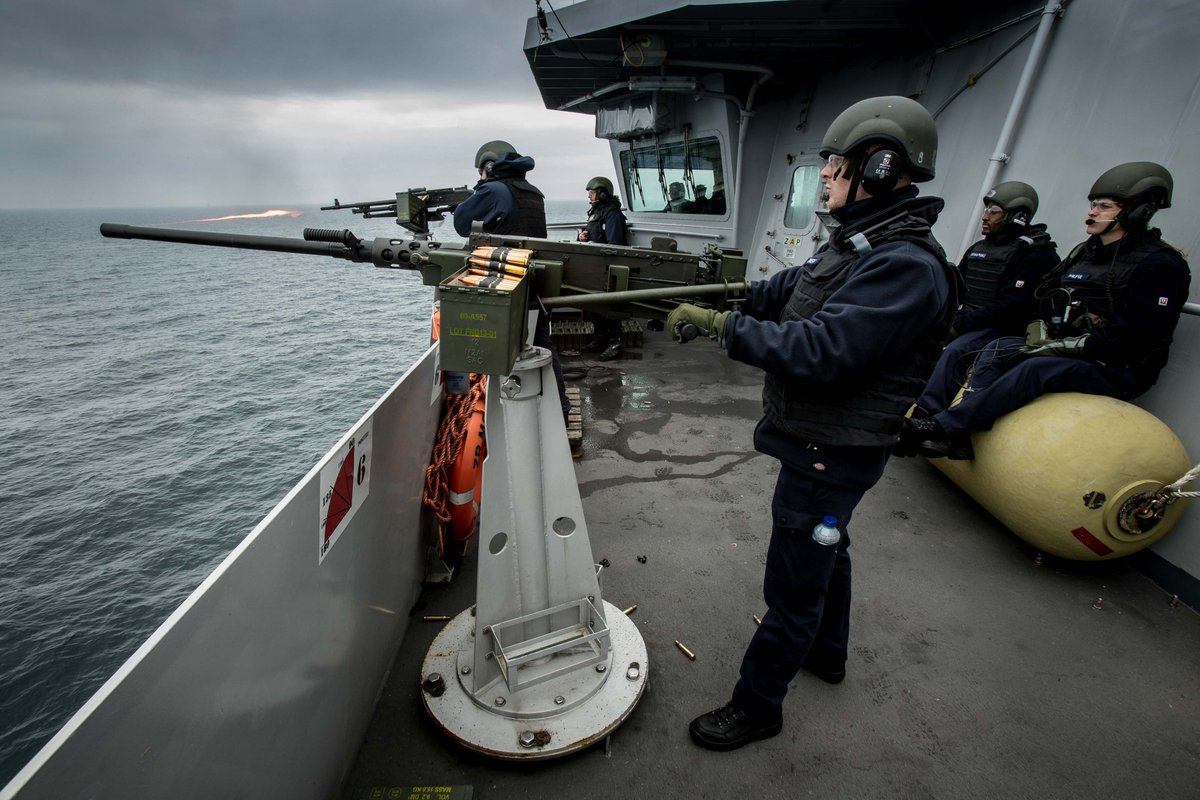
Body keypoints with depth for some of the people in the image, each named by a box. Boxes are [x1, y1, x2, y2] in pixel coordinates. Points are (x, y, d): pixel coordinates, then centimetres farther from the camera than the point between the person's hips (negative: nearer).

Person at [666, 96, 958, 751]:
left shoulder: (906, 267, -25)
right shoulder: (855, 243, 7)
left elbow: (820, 350, -34)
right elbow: (783, 291, 11)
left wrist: (723, 326, -28)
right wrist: (709, 300, -2)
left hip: (830, 456, -10)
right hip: (817, 441, 10)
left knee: (792, 585, 5)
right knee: (826, 549, 27)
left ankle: (758, 705, 26)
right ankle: (826, 653, 52)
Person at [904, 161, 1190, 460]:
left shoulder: (1160, 264, -9)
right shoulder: (1084, 253, 15)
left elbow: (1130, 337, -18)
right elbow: (1046, 299, 18)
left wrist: (1058, 347, -20)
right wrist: (1040, 335, -2)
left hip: (1117, 370, -7)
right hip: (1066, 351, 7)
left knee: (1037, 368, -34)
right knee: (998, 348, -15)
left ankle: (945, 427, -41)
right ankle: (959, 436, -31)